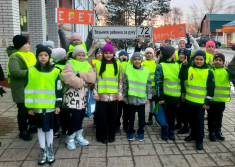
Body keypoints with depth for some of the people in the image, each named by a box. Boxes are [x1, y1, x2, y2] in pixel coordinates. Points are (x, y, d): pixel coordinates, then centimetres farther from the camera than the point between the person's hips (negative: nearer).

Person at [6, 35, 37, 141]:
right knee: (23, 110, 2)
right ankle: (23, 132, 16)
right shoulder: (15, 57, -15)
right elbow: (14, 71, -29)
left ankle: (33, 126, 37)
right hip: (21, 89, -8)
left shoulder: (30, 55, 11)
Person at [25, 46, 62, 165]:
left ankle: (50, 150, 26)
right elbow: (27, 90, 1)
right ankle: (43, 151, 24)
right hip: (37, 106, 1)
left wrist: (58, 105, -1)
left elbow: (59, 89, 3)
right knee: (40, 128, 11)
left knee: (49, 128, 10)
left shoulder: (55, 71, 0)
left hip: (50, 106, -1)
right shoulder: (31, 71, 0)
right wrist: (29, 106, -2)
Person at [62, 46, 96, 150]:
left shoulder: (87, 65, 15)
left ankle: (78, 136, 27)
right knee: (75, 116, -9)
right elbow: (68, 77, -19)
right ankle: (70, 138, 9)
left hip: (83, 95, 5)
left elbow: (92, 78, -4)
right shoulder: (70, 64, 1)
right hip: (72, 95, -5)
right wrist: (82, 82, -15)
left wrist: (79, 74, -16)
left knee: (81, 115, 9)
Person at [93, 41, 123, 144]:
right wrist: (95, 92, -3)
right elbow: (94, 80, 2)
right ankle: (102, 136, 18)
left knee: (112, 116, 10)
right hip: (101, 96, -1)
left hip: (113, 96, 1)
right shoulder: (98, 65, 3)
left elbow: (120, 81, 8)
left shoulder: (117, 65, 7)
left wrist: (120, 93, 3)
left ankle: (111, 136, 25)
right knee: (101, 116, 4)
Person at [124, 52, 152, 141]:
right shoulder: (128, 69, -3)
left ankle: (141, 132, 27)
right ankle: (131, 132, 29)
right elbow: (125, 84, 1)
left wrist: (148, 97, 3)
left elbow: (148, 85, 5)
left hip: (142, 98, 0)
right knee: (131, 117, 13)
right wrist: (125, 97, 1)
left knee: (141, 117, 10)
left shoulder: (146, 70, -1)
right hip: (131, 98, 0)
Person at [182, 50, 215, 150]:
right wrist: (183, 94, 13)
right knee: (192, 119, 17)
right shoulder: (189, 70, 3)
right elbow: (184, 81, 13)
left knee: (200, 121, 4)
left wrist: (208, 102, -9)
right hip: (190, 100, 4)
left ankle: (199, 140, 15)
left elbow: (211, 89, -5)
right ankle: (193, 134, 35)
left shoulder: (208, 72, -6)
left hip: (201, 102, -3)